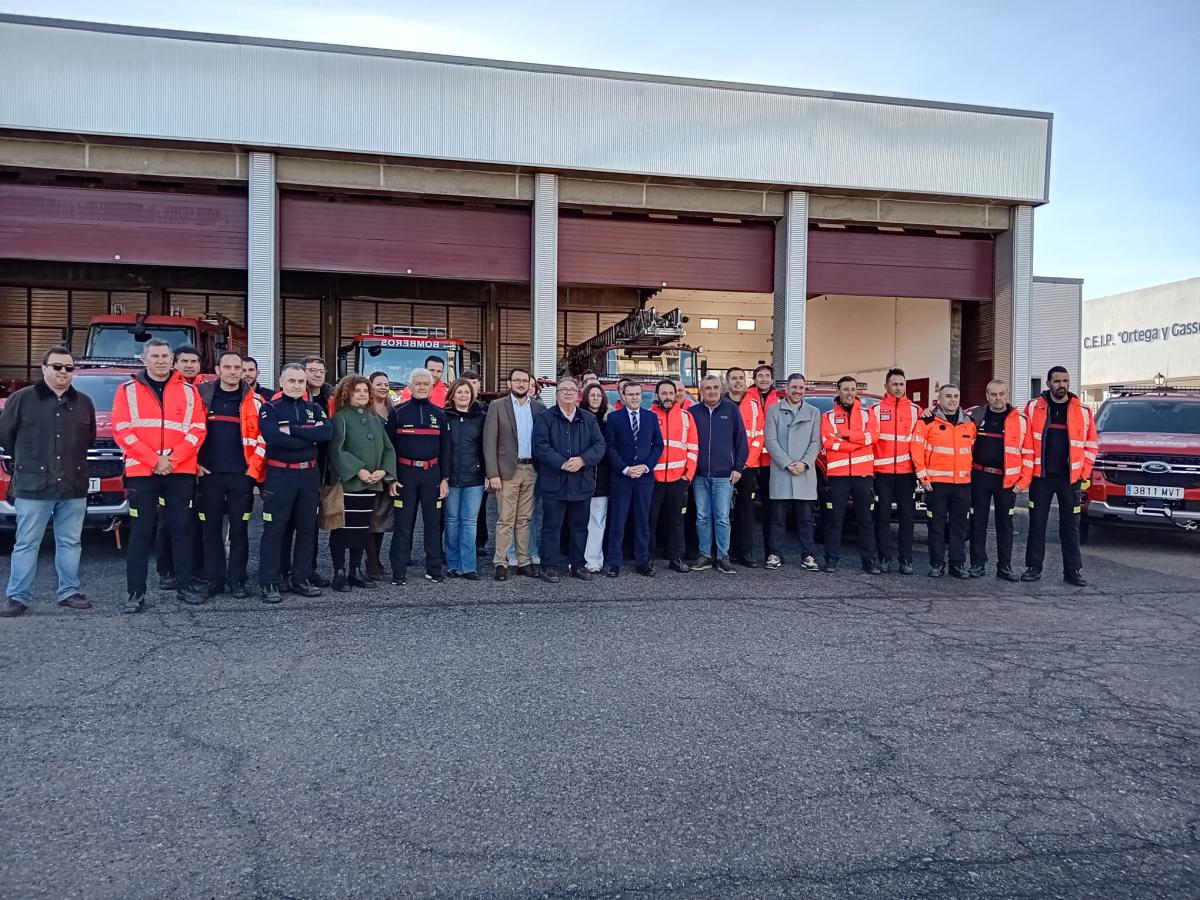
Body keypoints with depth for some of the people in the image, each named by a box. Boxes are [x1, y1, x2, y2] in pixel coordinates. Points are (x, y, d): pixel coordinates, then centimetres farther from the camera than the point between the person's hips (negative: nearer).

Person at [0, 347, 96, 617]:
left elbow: (90, 437, 21)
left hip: (74, 487, 3)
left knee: (70, 543, 9)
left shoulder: (83, 402, 10)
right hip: (33, 486, -3)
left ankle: (69, 592, 17)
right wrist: (27, 461, 11)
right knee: (26, 544, 2)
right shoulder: (22, 398, -1)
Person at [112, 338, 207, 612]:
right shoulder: (128, 390, 5)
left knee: (182, 528, 5)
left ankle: (184, 586, 15)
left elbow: (197, 431, 2)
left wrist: (171, 459, -11)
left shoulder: (189, 391, 8)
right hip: (141, 472, -1)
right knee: (141, 531, 1)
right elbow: (122, 431, -3)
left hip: (181, 472, 1)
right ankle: (136, 592, 7)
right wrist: (154, 460, -12)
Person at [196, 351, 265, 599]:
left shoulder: (254, 401, 2)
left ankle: (237, 580, 12)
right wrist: (194, 463, 0)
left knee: (239, 529, 4)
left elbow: (264, 437, 0)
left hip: (242, 475, -1)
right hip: (209, 474, 1)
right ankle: (213, 580, 15)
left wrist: (254, 469, -6)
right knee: (211, 529, 6)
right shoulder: (202, 396, 5)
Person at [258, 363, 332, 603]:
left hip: (309, 474, 4)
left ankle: (302, 580, 21)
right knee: (274, 529, 0)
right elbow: (273, 437, -21)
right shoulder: (270, 408, -2)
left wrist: (293, 430, -18)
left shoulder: (314, 408, 9)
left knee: (307, 528, 10)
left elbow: (327, 432, -11)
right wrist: (310, 437, -16)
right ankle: (269, 583, 6)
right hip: (280, 474, -4)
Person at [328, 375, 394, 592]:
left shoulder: (375, 419, 14)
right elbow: (336, 449, -14)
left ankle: (356, 570, 19)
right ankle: (339, 573, 4)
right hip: (346, 482, -6)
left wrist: (383, 471, -5)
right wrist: (358, 470, -19)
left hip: (372, 484, 6)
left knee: (362, 528, 10)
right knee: (343, 528, -3)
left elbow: (388, 448, 12)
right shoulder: (340, 418, -4)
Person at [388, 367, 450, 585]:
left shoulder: (439, 414, 8)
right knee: (403, 524, 1)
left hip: (432, 473, 2)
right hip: (405, 473, -2)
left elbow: (444, 448, 9)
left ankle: (434, 569, 16)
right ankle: (398, 572, 7)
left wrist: (444, 478, 3)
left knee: (433, 522, 7)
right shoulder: (397, 412, 1)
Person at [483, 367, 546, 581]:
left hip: (531, 470, 3)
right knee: (505, 520, -1)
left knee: (524, 520, 10)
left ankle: (524, 562, 16)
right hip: (508, 470, -3)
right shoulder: (497, 407, 0)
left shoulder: (539, 407, 8)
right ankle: (500, 563, 5)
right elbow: (489, 442, -4)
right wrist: (493, 474, -11)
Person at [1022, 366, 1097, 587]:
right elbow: (1026, 442, -1)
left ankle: (1073, 571, 12)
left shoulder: (1083, 412, 3)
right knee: (1037, 524, 5)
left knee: (1070, 526, 5)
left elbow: (1092, 445, 7)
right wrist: (1027, 471, -5)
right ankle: (1033, 567, 14)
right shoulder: (1033, 407, 1)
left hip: (1070, 478, 1)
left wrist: (1084, 474, 0)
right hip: (1041, 476, 0)